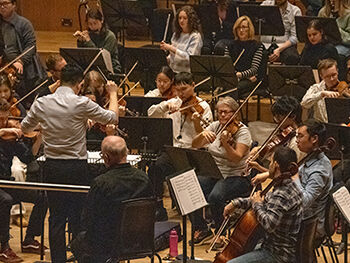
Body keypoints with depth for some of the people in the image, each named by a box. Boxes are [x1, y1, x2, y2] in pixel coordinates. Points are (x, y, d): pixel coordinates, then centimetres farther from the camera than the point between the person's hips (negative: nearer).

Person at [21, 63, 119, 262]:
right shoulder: (82, 104, -12)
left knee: (56, 217, 9)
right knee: (79, 217, 4)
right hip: (77, 167, -3)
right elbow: (112, 118, 0)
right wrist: (113, 94, 17)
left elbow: (25, 128, 14)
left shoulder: (41, 103, -2)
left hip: (52, 167, 3)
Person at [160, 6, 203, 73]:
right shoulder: (176, 34, 14)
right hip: (172, 70, 6)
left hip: (186, 72, -6)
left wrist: (172, 48, -19)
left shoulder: (195, 36, -7)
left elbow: (189, 57, -16)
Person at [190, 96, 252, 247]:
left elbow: (237, 158, -21)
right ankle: (201, 230, 1)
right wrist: (203, 134, -20)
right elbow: (195, 145, 0)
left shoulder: (242, 131, -8)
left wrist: (225, 143, -37)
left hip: (236, 177, -5)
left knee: (215, 196, -33)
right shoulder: (215, 126, 8)